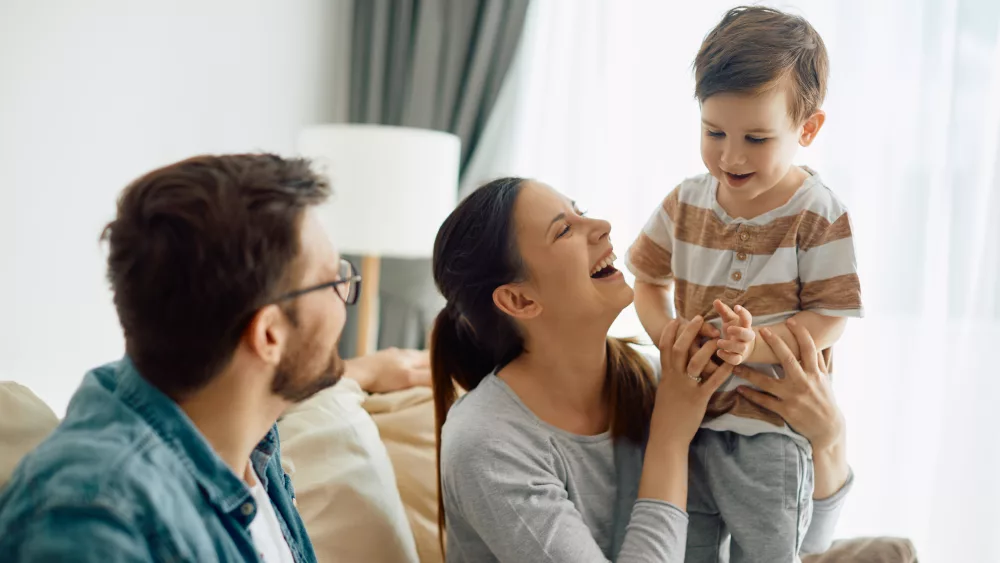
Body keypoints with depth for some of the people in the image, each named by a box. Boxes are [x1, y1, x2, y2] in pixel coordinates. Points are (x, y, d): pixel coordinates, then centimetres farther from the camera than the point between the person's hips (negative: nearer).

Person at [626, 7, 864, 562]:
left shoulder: (817, 214, -10)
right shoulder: (686, 202, 2)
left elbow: (830, 317, -10)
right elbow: (648, 279, 13)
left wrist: (756, 344, -26)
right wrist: (669, 336, -7)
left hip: (769, 433, -4)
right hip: (685, 416, 4)